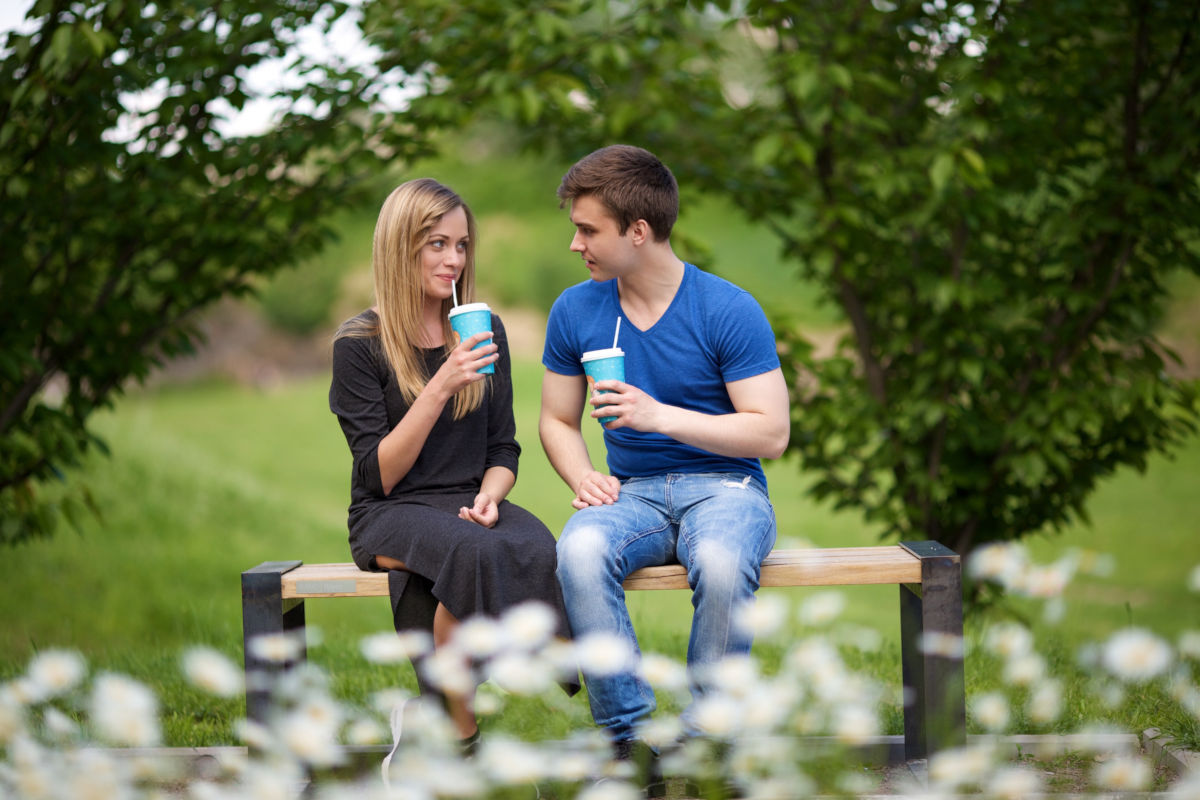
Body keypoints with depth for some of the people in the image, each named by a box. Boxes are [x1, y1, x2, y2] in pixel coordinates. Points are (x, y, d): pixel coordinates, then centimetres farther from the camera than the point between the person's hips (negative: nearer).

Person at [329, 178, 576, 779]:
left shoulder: (485, 330, 11)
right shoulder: (361, 343, -3)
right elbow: (380, 475, -8)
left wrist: (488, 495, -8)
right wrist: (440, 387, -18)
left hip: (468, 507, 4)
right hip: (390, 515, -4)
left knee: (535, 549, -32)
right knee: (469, 551, -37)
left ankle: (427, 723, -19)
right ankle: (463, 741, -20)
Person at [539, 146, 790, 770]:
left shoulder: (729, 310, -7)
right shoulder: (575, 311, 6)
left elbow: (771, 433, -9)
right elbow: (557, 421, 17)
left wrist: (661, 416, -18)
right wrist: (583, 478, -6)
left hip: (725, 485, -3)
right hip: (632, 491, 3)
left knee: (721, 564, -39)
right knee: (579, 550, -34)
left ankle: (706, 742, -23)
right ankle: (629, 739, -27)